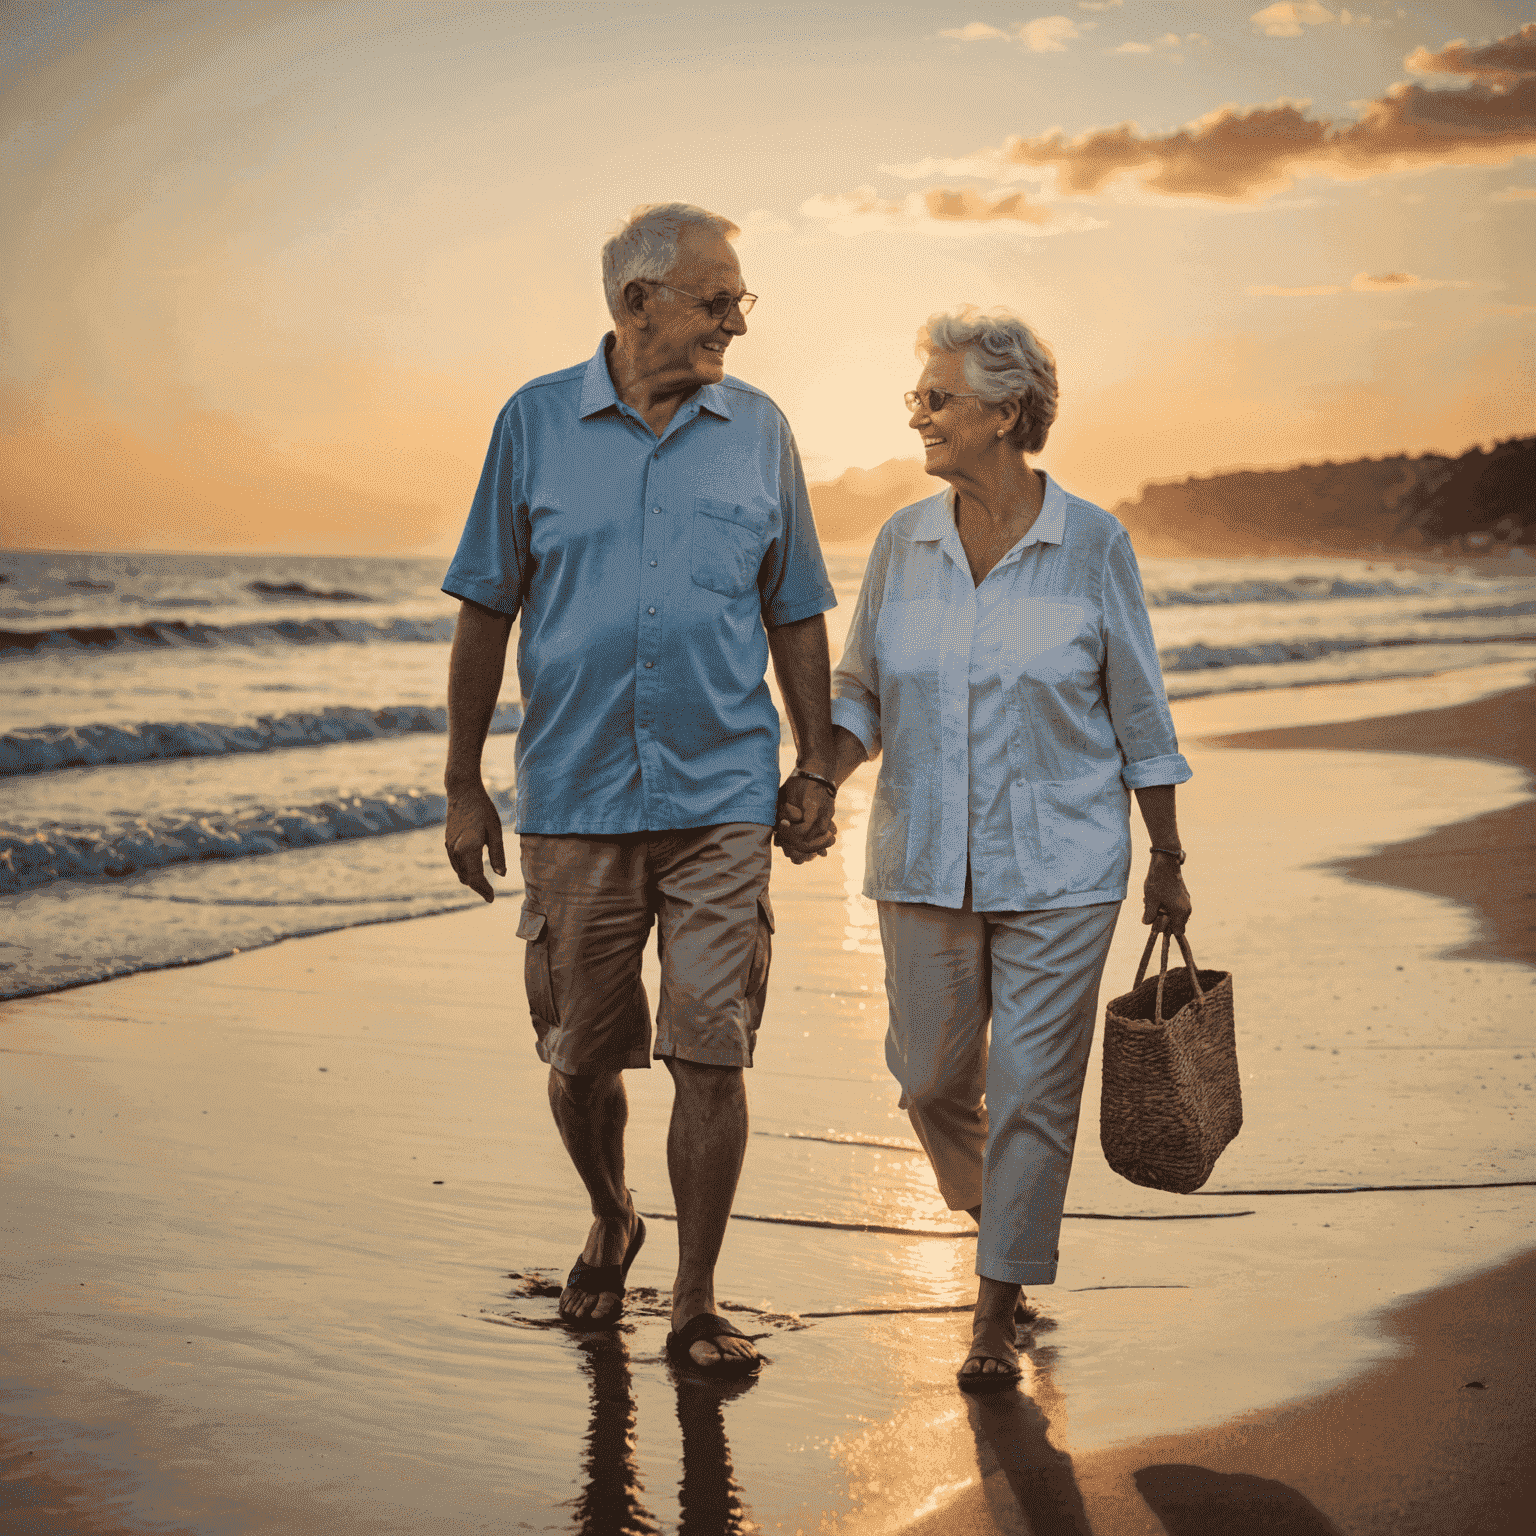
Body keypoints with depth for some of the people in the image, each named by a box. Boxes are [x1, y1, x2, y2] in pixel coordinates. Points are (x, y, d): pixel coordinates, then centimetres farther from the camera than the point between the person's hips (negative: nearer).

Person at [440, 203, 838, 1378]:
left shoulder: (758, 430, 6)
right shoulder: (537, 423, 2)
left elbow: (796, 617, 12)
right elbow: (487, 611, 4)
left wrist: (817, 769, 7)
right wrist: (464, 786, 3)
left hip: (722, 799, 0)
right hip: (573, 796, 0)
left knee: (711, 1054, -4)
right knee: (580, 1056, 10)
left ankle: (696, 1305, 7)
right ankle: (611, 1225, 38)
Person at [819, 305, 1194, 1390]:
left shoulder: (1092, 546, -7)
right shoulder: (903, 543, 2)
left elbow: (1139, 719, 0)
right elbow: (860, 690, 10)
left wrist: (1169, 865, 4)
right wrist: (817, 781, -10)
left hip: (1058, 871, -3)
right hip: (926, 862, 3)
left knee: (1032, 1088, -1)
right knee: (932, 1077, 9)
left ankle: (1000, 1313, 13)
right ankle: (997, 1215, 40)